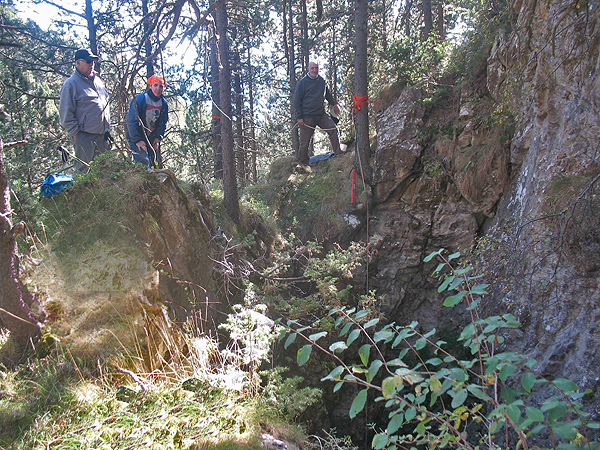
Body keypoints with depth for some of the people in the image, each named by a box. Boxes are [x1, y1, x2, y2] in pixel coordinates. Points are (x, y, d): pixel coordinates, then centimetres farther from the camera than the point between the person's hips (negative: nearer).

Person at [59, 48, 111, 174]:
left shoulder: (97, 80, 16)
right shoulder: (71, 83, -7)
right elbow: (66, 112, -9)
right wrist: (75, 132, -13)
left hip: (103, 134, 7)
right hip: (84, 136, -7)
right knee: (82, 170, -2)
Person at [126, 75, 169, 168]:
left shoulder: (164, 103, 4)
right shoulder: (140, 99, -14)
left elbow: (163, 124, 13)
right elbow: (130, 121, -15)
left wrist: (158, 138, -2)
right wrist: (137, 140, -20)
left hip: (152, 139, 6)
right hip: (136, 137, -6)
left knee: (154, 163, 4)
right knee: (143, 162, -19)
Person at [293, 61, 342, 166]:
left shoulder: (322, 81, 10)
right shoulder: (302, 83, -5)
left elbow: (328, 93, 30)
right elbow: (297, 101, -5)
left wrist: (334, 104, 28)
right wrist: (299, 117, -10)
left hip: (321, 114, 5)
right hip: (307, 117, -5)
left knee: (333, 129, -7)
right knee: (305, 140, -1)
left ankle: (338, 152, 5)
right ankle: (302, 159, 18)